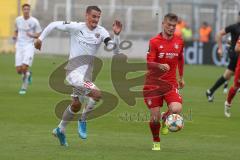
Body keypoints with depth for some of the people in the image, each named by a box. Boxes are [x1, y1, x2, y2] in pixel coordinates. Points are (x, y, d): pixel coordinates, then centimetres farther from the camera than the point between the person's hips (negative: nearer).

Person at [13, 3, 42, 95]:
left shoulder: (34, 21, -5)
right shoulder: (18, 20, 6)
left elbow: (38, 35, 0)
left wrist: (31, 35, -20)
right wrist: (15, 36, 1)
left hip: (29, 46, -4)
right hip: (19, 46, 4)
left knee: (24, 67, -17)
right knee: (19, 70, -4)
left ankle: (24, 87, 2)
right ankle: (28, 74, 32)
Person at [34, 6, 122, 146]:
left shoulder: (101, 32, -1)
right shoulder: (76, 27, -9)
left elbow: (114, 50, -10)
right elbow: (54, 25, 2)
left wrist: (117, 35, -25)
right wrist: (41, 38, 7)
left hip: (87, 74, 6)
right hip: (74, 71, -6)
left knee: (76, 105, 18)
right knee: (97, 94, -24)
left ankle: (60, 130, 39)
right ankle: (83, 121, -3)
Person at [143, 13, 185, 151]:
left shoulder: (179, 41, 4)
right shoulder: (154, 42, -8)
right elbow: (149, 63, -16)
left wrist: (181, 77, 26)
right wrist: (160, 66, -36)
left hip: (171, 83, 2)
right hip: (153, 84, -2)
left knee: (177, 109, -23)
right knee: (155, 117, -4)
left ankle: (165, 120, 13)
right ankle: (156, 142, 23)